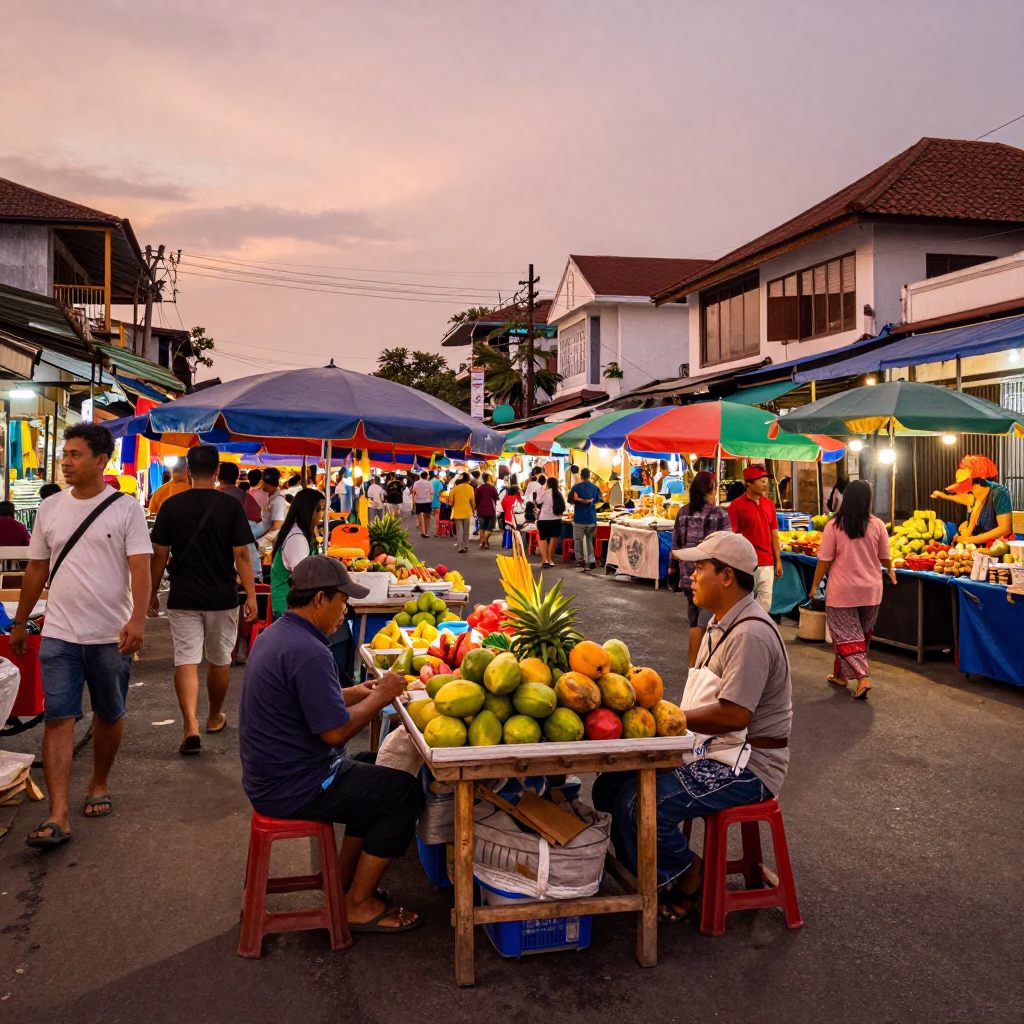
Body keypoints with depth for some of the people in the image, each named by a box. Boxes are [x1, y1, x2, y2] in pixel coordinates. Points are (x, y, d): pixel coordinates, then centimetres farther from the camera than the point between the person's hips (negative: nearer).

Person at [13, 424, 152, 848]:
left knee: (109, 716, 12)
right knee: (58, 718, -5)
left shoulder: (126, 509, -5)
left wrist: (137, 619, -25)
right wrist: (19, 622, 17)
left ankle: (99, 786, 33)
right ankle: (58, 815, -5)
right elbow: (37, 568, 14)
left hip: (112, 635, -2)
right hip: (59, 633, 2)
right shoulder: (51, 508, 6)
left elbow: (140, 567, -12)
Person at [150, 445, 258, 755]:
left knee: (186, 661, -1)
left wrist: (153, 592, 11)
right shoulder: (231, 506, -6)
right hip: (222, 598, 0)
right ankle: (215, 717, 32)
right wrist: (251, 595, -2)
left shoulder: (171, 506, -3)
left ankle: (191, 725, -16)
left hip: (183, 598, 0)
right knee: (220, 660, 16)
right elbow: (242, 555, -8)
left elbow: (159, 555, 0)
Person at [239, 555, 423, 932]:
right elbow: (335, 731, -24)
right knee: (405, 792, -1)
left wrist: (354, 694, 11)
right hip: (294, 788, -10)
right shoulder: (308, 652, -26)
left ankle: (345, 884, 27)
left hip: (268, 776, 10)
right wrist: (380, 697, -11)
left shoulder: (275, 634, 8)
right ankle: (358, 905, 8)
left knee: (373, 781, 23)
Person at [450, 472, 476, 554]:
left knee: (459, 530, 1)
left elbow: (452, 500, 0)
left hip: (458, 512, -1)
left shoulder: (456, 488, -5)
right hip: (467, 512, 1)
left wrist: (453, 506, 20)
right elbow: (472, 500, -1)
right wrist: (473, 508, 16)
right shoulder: (470, 488, -4)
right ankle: (466, 546, 19)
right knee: (466, 530, 14)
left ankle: (461, 547, -7)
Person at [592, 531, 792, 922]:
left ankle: (686, 879, 1)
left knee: (639, 802, -25)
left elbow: (734, 714, -26)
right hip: (713, 751, 10)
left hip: (745, 766, -10)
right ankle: (652, 873, 14)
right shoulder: (722, 623, 13)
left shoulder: (750, 634, -21)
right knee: (610, 785, 0)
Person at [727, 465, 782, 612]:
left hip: (767, 564, 5)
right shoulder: (736, 505, -7)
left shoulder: (769, 504, 9)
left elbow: (774, 534, 14)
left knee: (765, 603, 6)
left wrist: (778, 560, 11)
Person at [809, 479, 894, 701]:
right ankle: (840, 674, 31)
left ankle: (862, 677, -10)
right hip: (870, 590, 3)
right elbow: (885, 558, 4)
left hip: (842, 591, -3)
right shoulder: (877, 525, -6)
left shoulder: (834, 525, -11)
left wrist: (815, 585, 3)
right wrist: (891, 571, 26)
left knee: (846, 636, 3)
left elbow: (824, 560, -9)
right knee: (863, 634, 19)